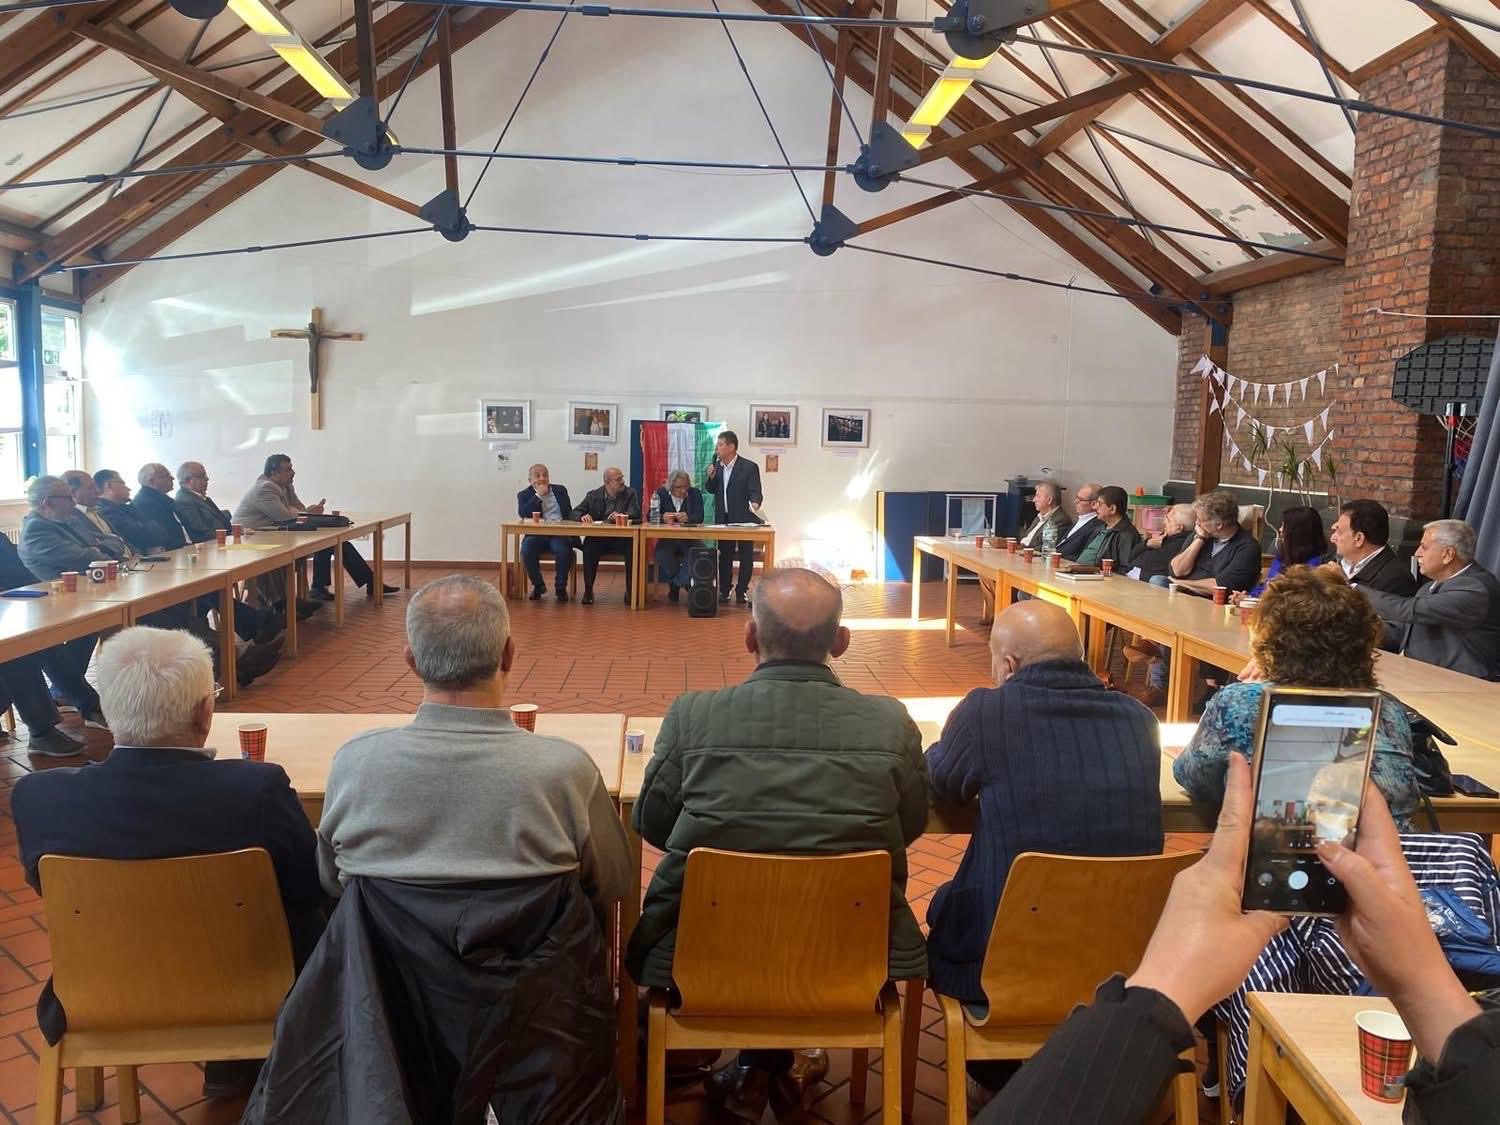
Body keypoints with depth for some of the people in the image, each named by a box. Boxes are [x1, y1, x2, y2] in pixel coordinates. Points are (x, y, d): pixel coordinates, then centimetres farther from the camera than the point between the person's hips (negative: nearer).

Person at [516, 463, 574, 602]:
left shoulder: (560, 490, 19)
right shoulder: (524, 495, 12)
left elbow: (569, 512, 17)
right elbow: (522, 514, -8)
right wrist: (538, 495, -8)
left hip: (559, 533, 0)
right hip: (536, 534, 0)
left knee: (563, 550, -33)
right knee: (526, 550, -31)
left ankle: (561, 587, -11)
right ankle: (538, 585, -7)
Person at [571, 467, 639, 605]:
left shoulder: (631, 494, 8)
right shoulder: (593, 495, 12)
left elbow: (636, 515, -5)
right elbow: (575, 512, 9)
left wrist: (622, 516, -27)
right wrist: (583, 517, -15)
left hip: (622, 538, 0)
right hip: (598, 538, 1)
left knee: (633, 547, -32)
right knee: (589, 546, -32)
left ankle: (630, 590, -19)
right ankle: (588, 590, -20)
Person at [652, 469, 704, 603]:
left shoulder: (695, 494, 3)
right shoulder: (661, 493, 3)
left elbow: (699, 517, -9)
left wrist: (688, 518, -32)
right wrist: (662, 518, -28)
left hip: (689, 538, 0)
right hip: (667, 538, 0)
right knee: (662, 553, -33)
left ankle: (675, 584, -14)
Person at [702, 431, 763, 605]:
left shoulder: (749, 467, -13)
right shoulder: (716, 465, 4)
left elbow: (756, 492, -14)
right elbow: (710, 490, 10)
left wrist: (755, 503, -35)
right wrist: (711, 477, -10)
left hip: (743, 519, -5)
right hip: (723, 519, 5)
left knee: (746, 557, 3)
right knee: (724, 556, 11)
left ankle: (742, 592, 13)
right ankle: (724, 591, 20)